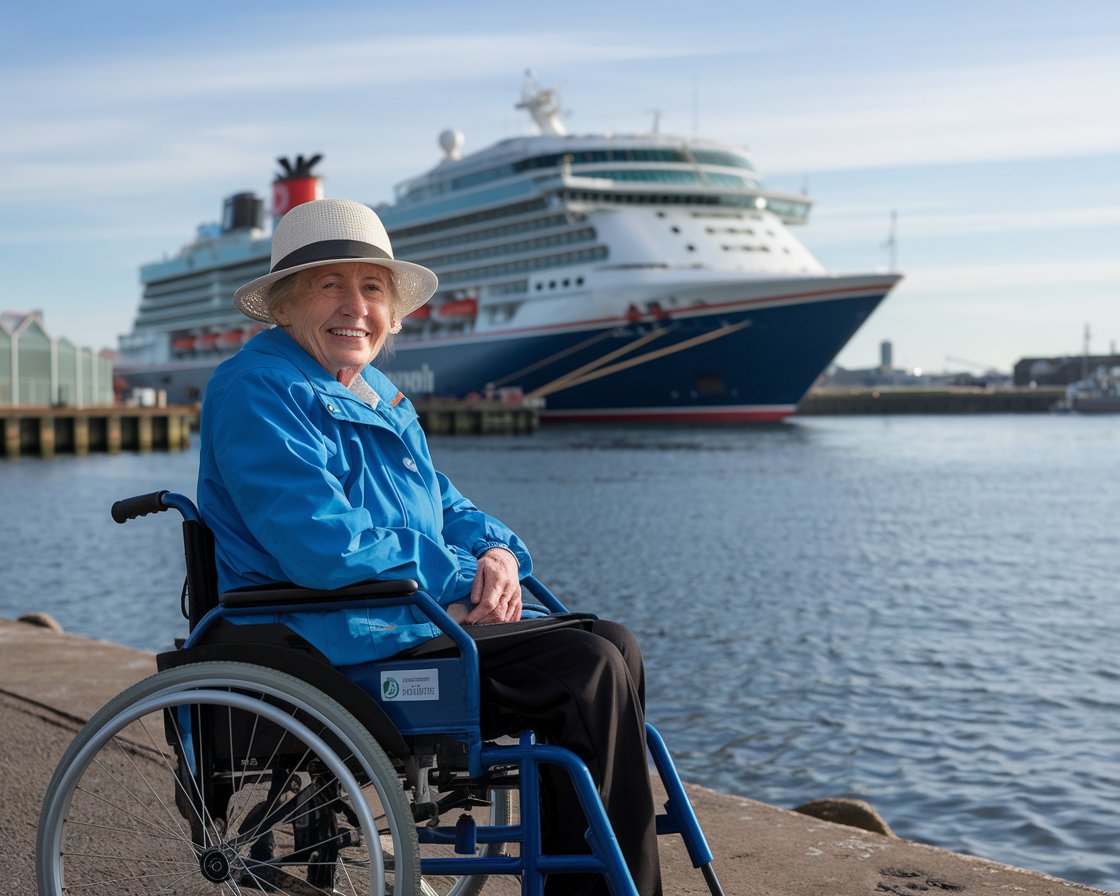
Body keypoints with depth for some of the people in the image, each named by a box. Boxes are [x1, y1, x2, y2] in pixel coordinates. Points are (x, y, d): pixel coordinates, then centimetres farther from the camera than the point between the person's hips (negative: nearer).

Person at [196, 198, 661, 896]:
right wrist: (462, 578, -16)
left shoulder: (378, 394, 19)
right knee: (590, 671, -18)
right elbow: (327, 546, -23)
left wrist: (497, 552, -5)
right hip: (339, 649, -10)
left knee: (614, 644, 0)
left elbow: (444, 507, 19)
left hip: (413, 621, 10)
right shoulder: (259, 392, -12)